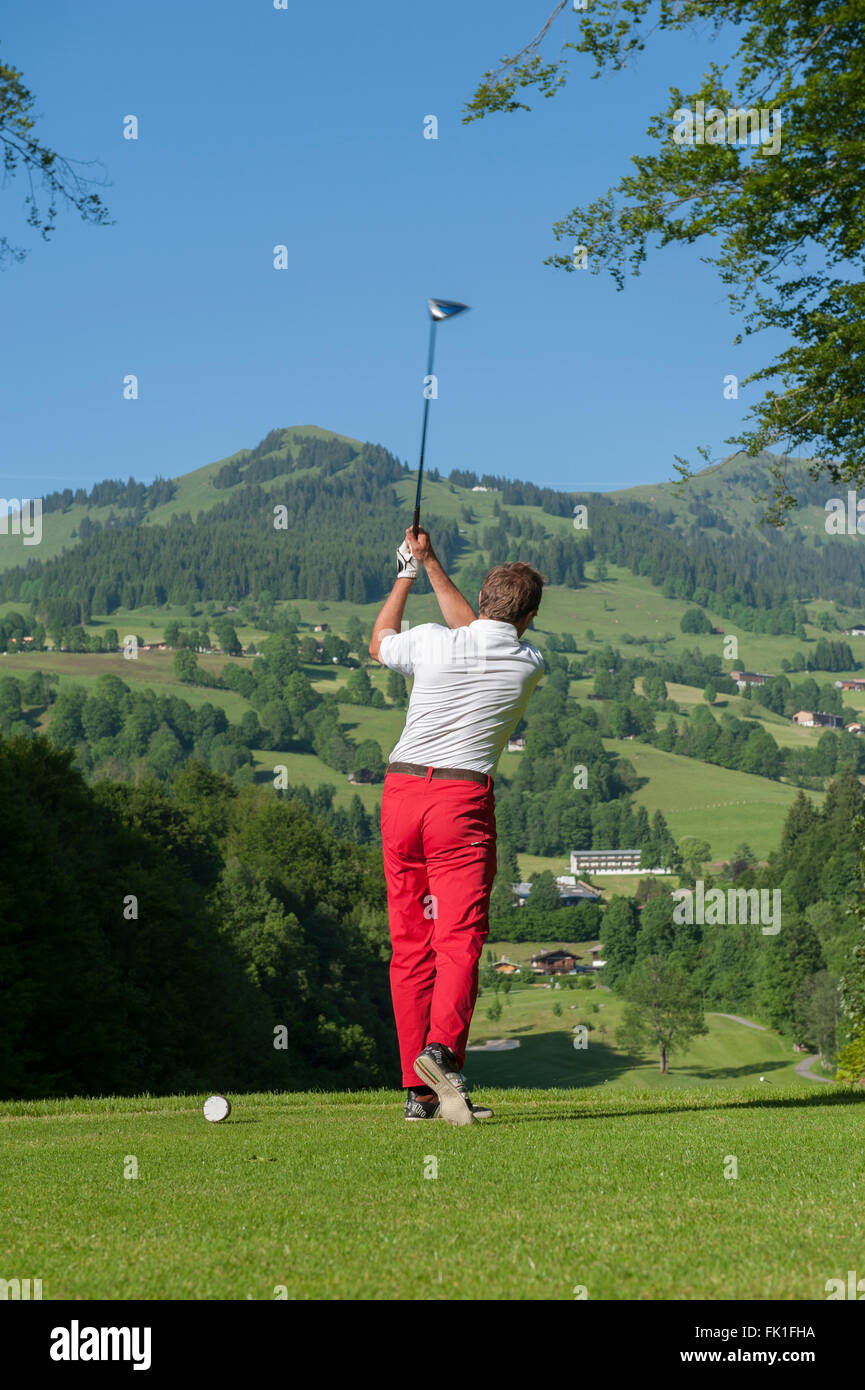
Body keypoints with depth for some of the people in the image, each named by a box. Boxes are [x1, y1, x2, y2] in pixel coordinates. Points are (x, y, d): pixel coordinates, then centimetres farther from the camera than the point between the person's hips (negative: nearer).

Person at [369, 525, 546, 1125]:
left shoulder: (431, 642, 1)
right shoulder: (530, 664, 3)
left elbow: (379, 643, 24)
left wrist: (409, 571, 30)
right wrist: (433, 564, 26)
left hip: (401, 791, 2)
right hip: (463, 798, -2)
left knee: (410, 946, 6)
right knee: (460, 938, -7)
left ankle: (418, 1089, 5)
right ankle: (443, 1048, -32)